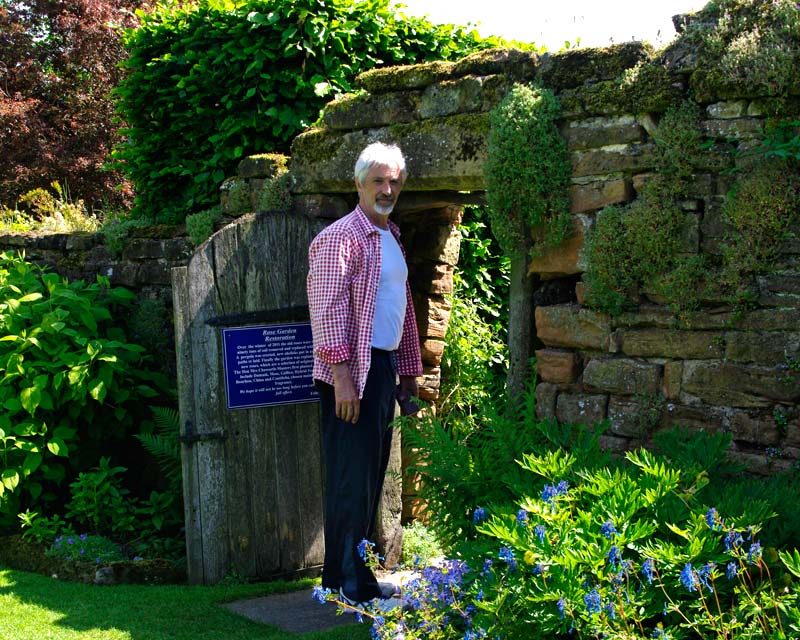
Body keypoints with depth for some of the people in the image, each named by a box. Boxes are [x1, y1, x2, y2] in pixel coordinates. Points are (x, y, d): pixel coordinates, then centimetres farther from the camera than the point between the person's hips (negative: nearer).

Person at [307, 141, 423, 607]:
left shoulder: (392, 237, 18)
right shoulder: (341, 237, -10)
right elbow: (328, 309, -17)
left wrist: (408, 372, 22)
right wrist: (342, 375, -23)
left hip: (385, 367, 9)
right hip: (354, 371, -9)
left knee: (373, 476, 12)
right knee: (353, 477, -5)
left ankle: (357, 574, 22)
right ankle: (351, 585, 2)